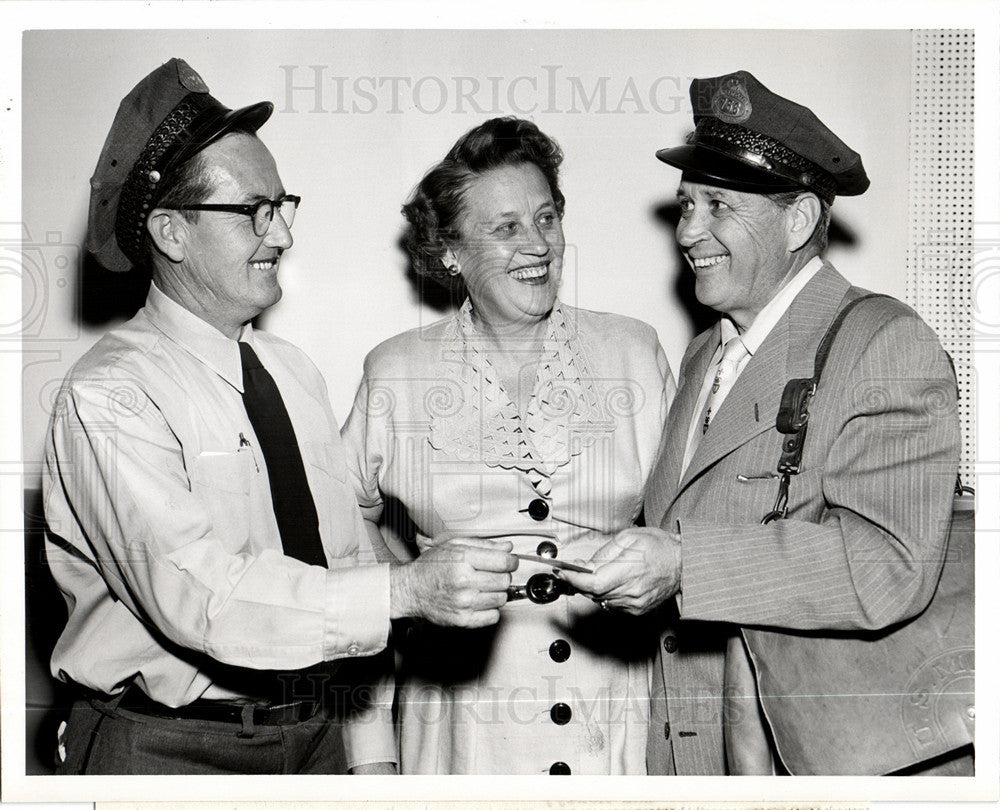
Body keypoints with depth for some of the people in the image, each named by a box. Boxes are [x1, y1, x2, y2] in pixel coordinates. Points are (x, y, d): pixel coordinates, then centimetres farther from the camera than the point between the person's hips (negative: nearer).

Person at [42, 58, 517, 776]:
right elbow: (197, 594, -27)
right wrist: (407, 591, -34)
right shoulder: (108, 397, -15)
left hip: (315, 734, 6)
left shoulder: (296, 374, 6)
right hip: (164, 747, -5)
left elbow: (349, 562, 6)